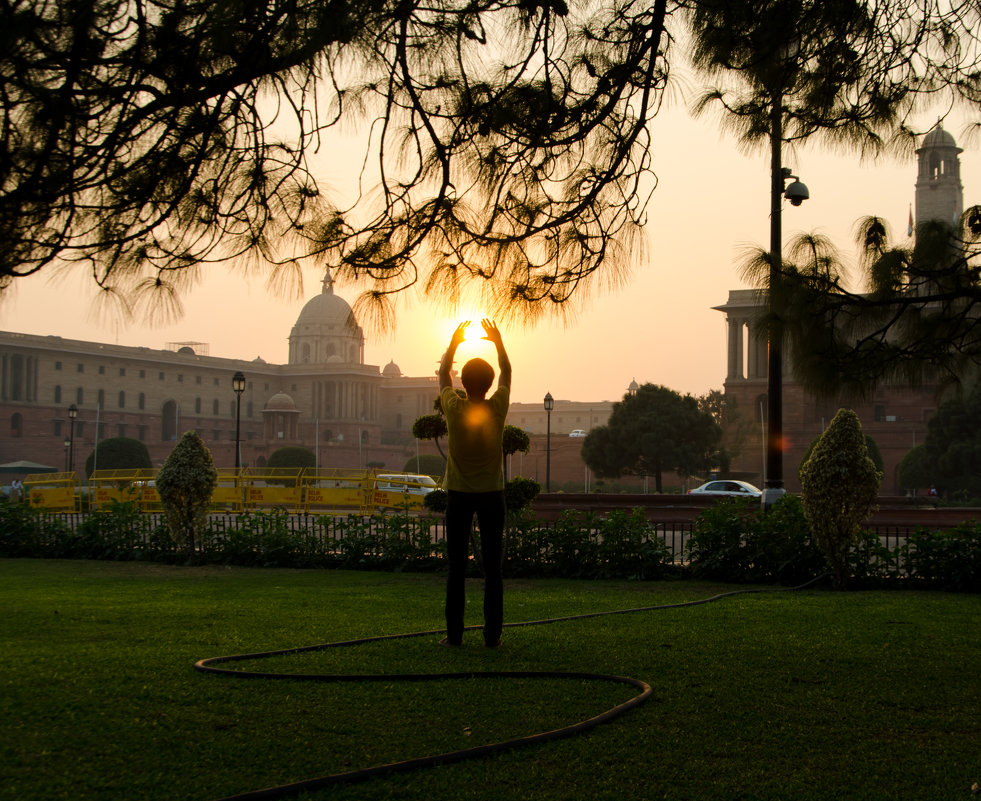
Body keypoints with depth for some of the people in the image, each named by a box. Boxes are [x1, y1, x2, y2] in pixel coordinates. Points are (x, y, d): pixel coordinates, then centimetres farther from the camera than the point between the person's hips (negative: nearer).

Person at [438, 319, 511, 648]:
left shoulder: (454, 409, -9)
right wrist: (498, 341, 20)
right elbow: (507, 372, 10)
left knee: (457, 566, 2)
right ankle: (492, 634, 1)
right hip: (491, 495, 0)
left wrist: (454, 342, 21)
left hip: (459, 494, 0)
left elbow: (443, 374, 10)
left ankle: (454, 633, 1)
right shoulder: (496, 409, -8)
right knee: (492, 567, 2)